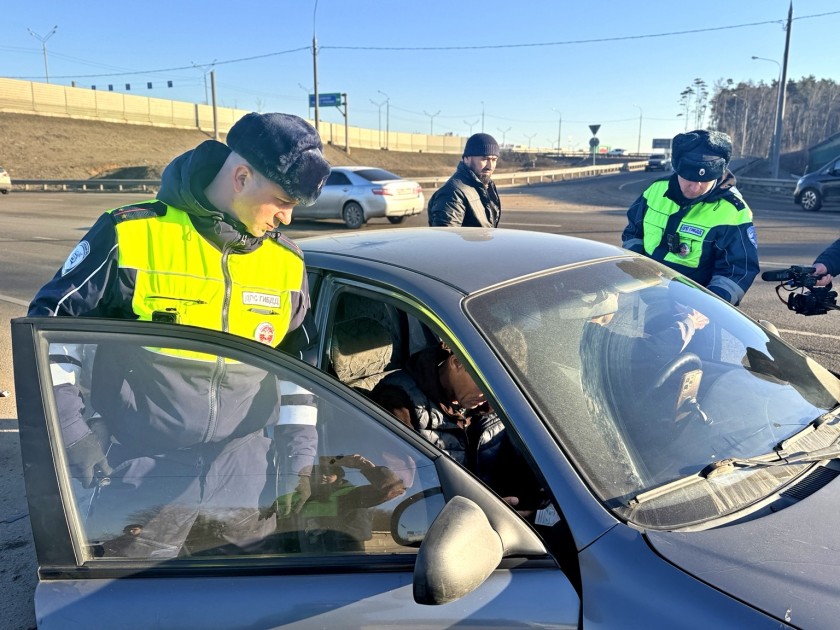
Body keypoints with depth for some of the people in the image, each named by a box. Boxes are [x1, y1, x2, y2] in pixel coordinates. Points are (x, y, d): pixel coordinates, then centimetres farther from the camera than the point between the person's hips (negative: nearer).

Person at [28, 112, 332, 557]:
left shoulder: (287, 263, 1)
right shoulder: (132, 235, -11)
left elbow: (296, 361, 11)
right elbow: (52, 321, -3)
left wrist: (300, 452, 5)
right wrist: (71, 429, -9)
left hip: (245, 474, 4)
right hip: (144, 471, -3)